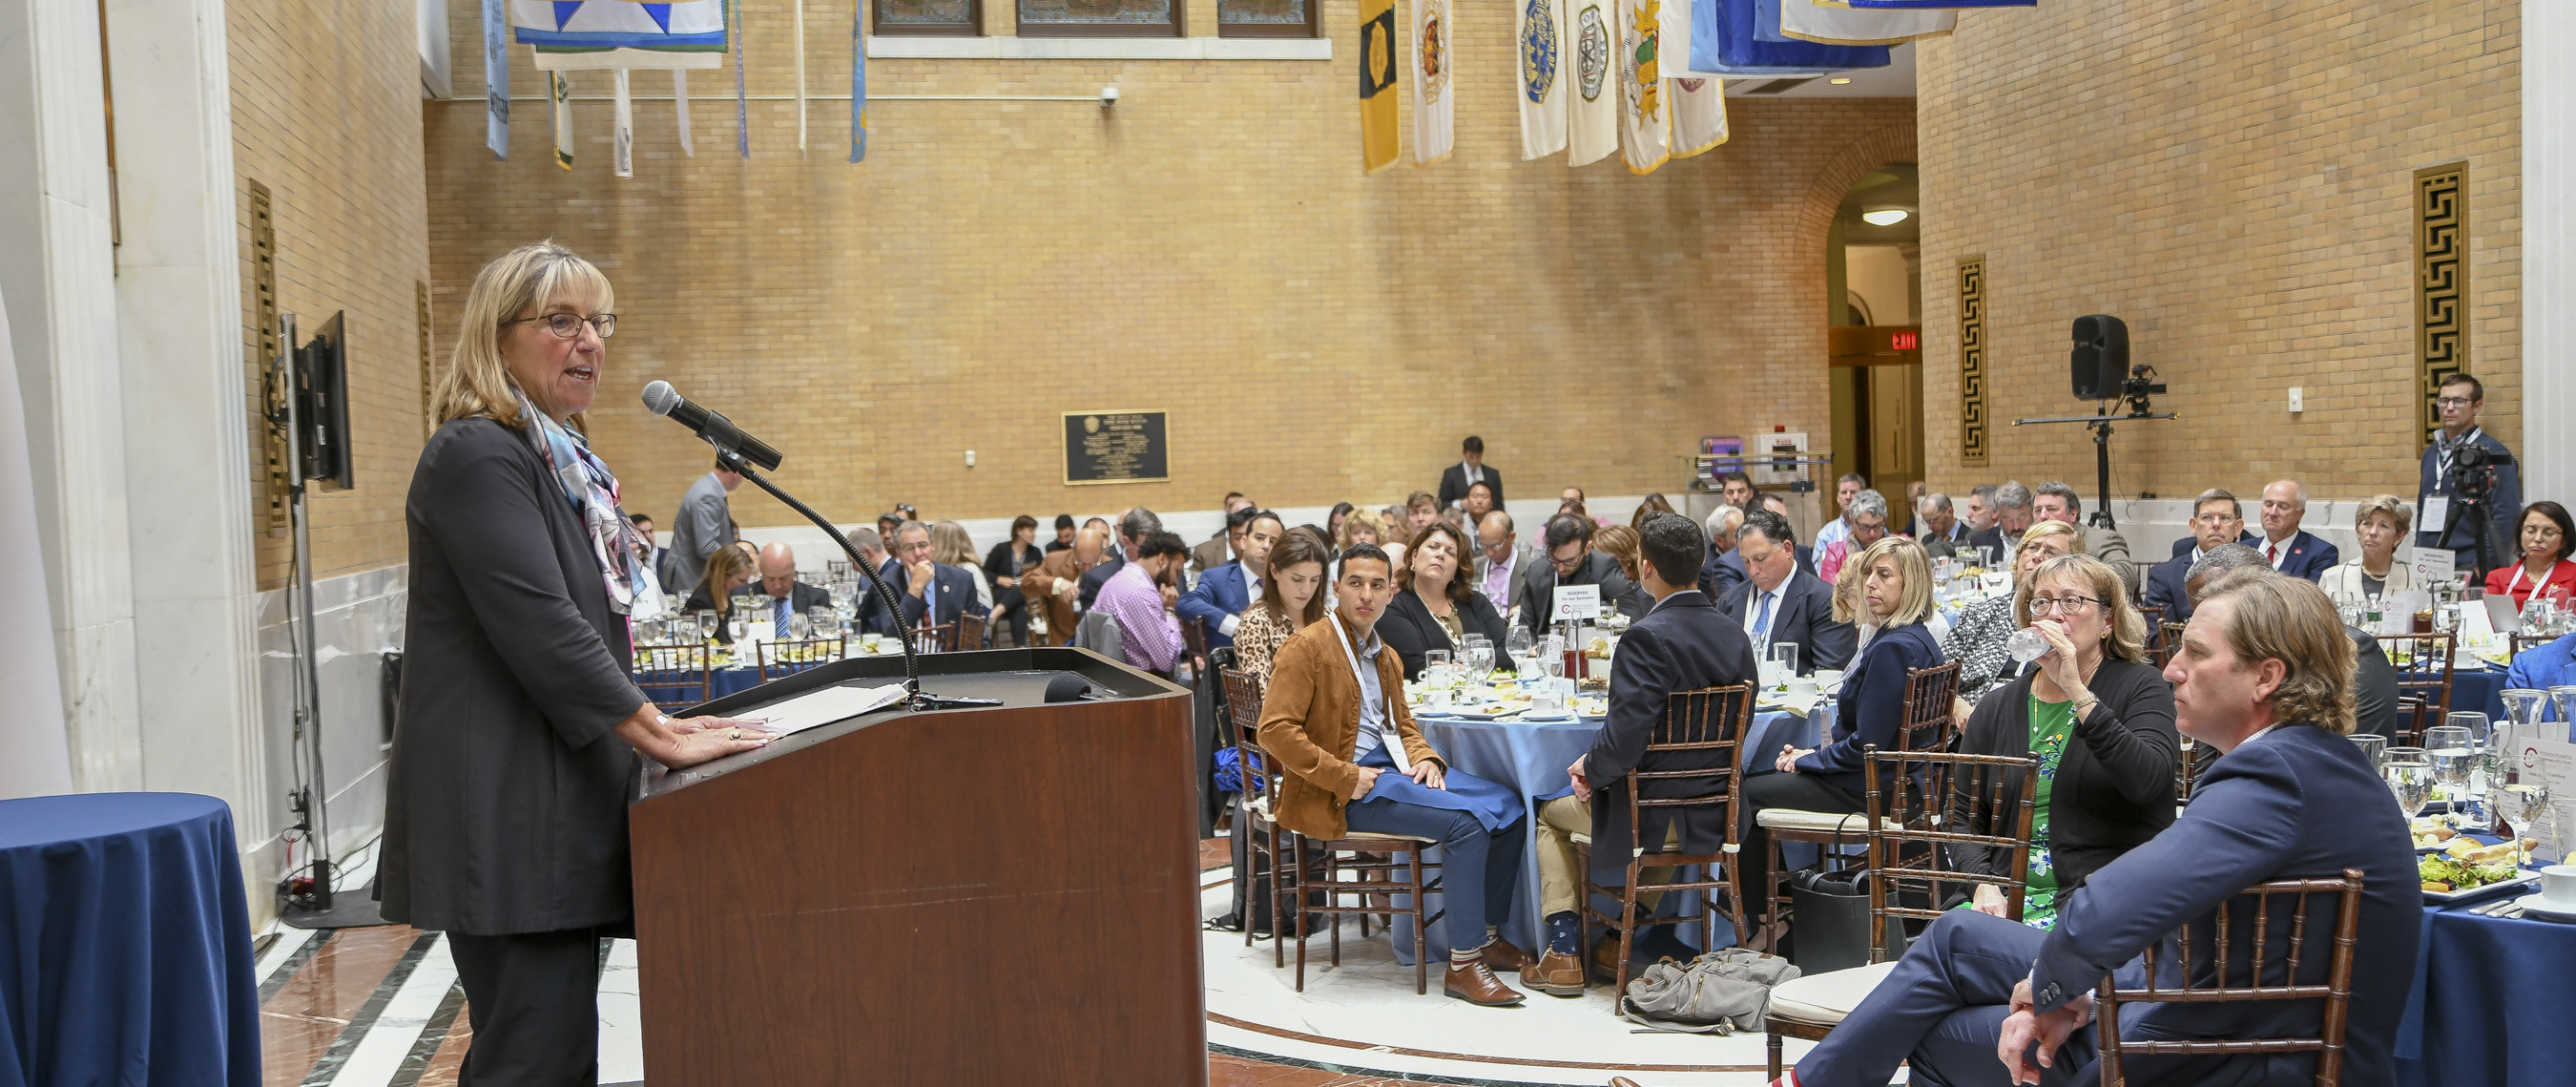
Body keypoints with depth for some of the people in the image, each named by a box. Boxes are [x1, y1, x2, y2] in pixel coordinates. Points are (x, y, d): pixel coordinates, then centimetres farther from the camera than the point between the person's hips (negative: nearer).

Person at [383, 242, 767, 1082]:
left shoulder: (561, 459, 19)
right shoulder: (478, 456, -12)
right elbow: (539, 626, -19)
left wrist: (657, 722, 18)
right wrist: (659, 735, -15)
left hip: (558, 809, 10)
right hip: (506, 815, -10)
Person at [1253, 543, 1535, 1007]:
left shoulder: (1387, 658, 19)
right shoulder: (1307, 647, -9)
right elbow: (1275, 730, -16)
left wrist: (1426, 758, 4)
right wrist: (1346, 777, -19)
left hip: (1394, 767, 9)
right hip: (1338, 793, -9)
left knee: (1508, 808, -2)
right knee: (1464, 820, -25)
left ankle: (1486, 933, 10)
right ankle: (1463, 964, -19)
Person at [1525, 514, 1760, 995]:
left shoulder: (1646, 638, -23)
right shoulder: (1735, 636, -1)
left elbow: (1626, 735, -29)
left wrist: (1590, 768, -5)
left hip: (1654, 818, -6)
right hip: (1713, 817, 6)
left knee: (1549, 812, 22)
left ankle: (1563, 951, 20)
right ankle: (1638, 932, 40)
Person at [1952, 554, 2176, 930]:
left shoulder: (2140, 685, 2)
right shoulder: (1996, 708, 14)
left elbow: (2146, 781, -17)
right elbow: (1963, 816, 13)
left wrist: (2076, 689, -19)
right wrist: (1983, 884, -7)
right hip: (2009, 894, 4)